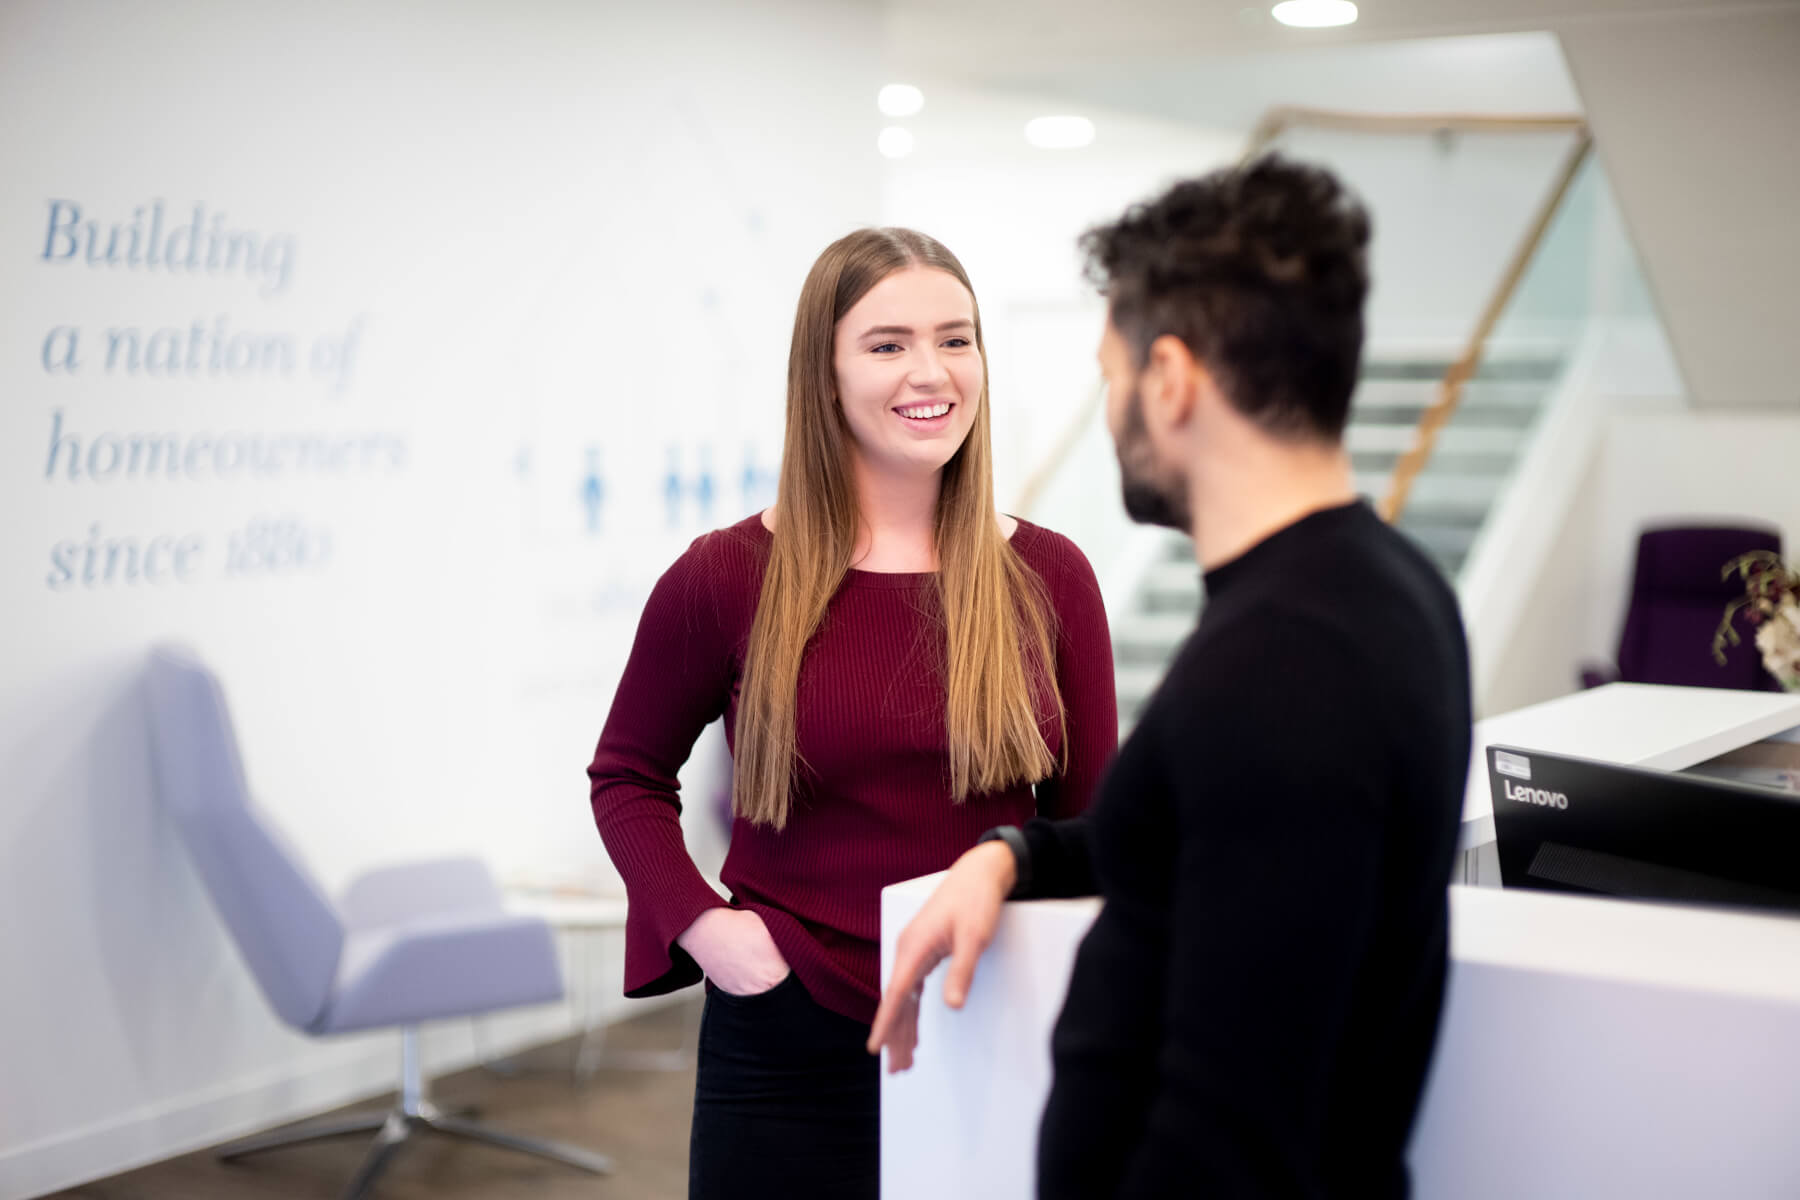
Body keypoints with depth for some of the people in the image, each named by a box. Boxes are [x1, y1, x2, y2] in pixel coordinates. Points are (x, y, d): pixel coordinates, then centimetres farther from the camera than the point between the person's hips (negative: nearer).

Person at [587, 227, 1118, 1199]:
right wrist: (697, 921, -7)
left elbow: (1090, 821, 6)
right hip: (788, 1053, -1)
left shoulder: (1048, 576, -1)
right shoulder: (728, 576, -5)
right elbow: (627, 775, 7)